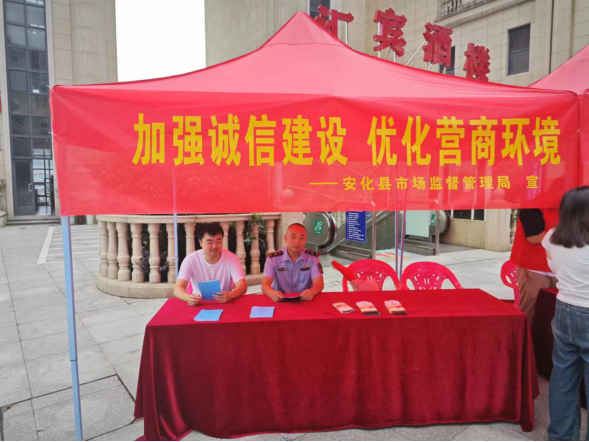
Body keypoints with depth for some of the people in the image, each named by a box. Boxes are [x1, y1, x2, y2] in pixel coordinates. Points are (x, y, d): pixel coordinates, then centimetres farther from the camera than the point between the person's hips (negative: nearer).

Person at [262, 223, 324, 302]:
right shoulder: (273, 258, -3)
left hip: (305, 301, 1)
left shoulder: (313, 257, 0)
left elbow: (319, 283, -8)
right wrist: (272, 293, -35)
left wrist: (312, 291, -33)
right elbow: (265, 285, -11)